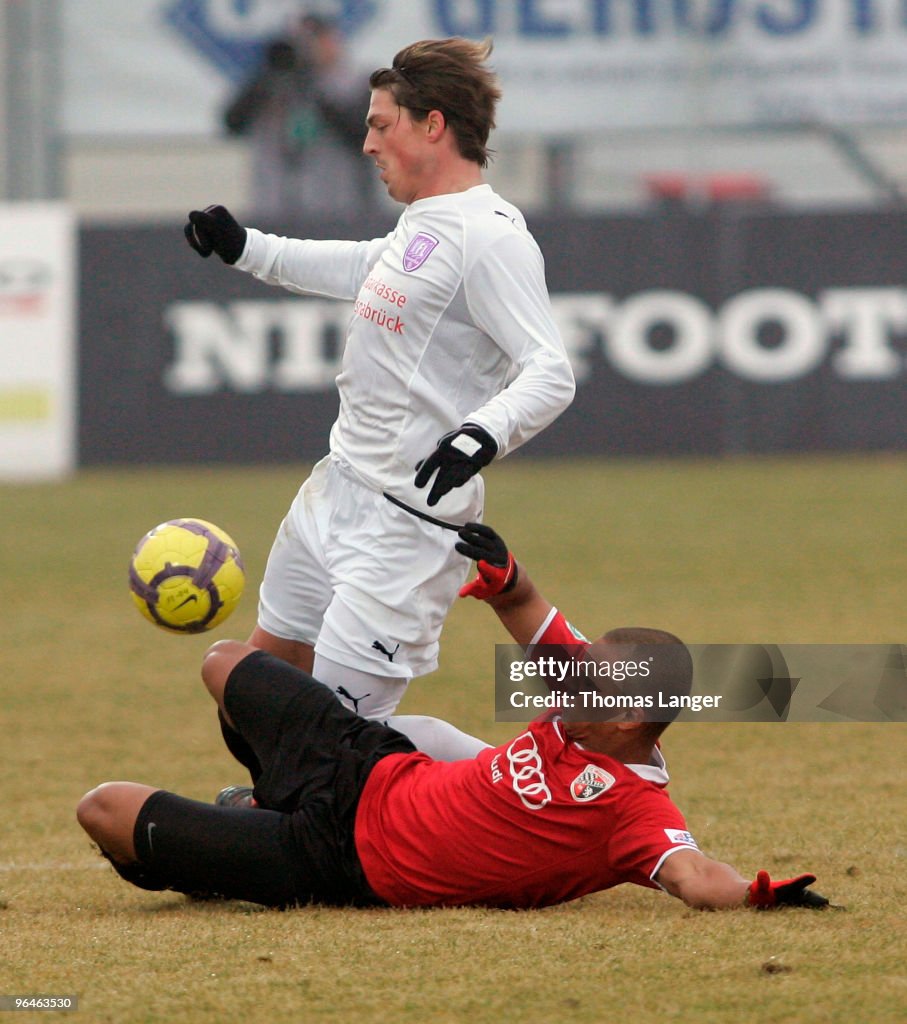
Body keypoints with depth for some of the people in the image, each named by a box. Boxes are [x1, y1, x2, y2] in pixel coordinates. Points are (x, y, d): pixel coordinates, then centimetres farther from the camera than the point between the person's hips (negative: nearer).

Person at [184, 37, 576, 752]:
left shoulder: (491, 237, -19)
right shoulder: (421, 223, 10)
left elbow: (551, 373, -27)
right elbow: (367, 270, 33)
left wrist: (483, 435, -44)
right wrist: (246, 250, 37)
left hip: (407, 522, -10)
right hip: (337, 490, 10)